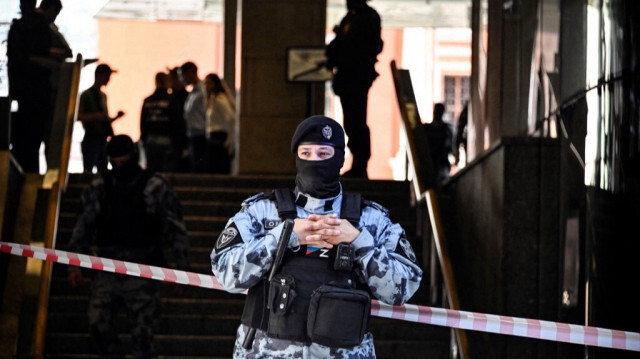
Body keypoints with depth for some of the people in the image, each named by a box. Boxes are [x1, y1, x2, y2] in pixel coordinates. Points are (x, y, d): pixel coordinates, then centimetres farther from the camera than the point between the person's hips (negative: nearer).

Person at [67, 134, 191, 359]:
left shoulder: (156, 188, -3)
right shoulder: (99, 187, 5)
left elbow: (176, 229, 1)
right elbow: (83, 227, 11)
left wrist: (182, 268, -1)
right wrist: (75, 265, 5)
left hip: (141, 273, -3)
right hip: (107, 271, 3)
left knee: (142, 332, -9)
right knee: (98, 323, -9)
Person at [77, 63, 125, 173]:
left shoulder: (103, 96, 18)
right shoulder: (86, 95, -5)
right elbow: (78, 116, -15)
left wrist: (116, 117, 5)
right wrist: (96, 116, -24)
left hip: (102, 139, 8)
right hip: (91, 139, -8)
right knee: (88, 172, -11)